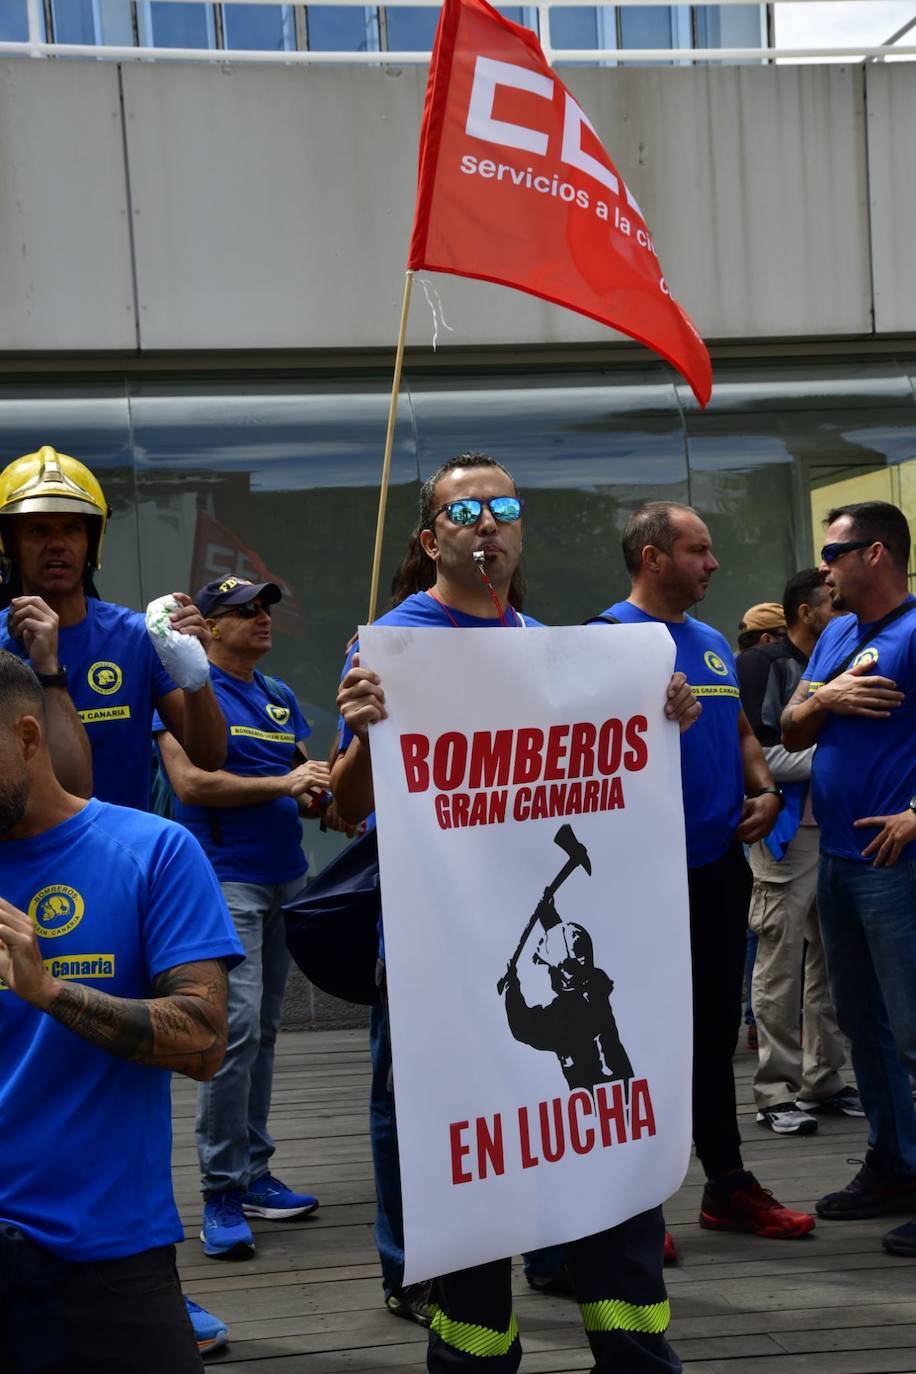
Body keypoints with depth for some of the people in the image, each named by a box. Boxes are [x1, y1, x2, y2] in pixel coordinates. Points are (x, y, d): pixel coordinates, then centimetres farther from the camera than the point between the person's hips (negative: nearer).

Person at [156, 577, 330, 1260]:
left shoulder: (279, 695, 17)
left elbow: (312, 774, 19)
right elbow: (190, 782, -15)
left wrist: (319, 793, -5)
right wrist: (282, 783, -16)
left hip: (287, 878, 7)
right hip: (226, 879, -7)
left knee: (265, 1029, 11)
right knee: (238, 1027, -14)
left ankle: (254, 1173, 19)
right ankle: (221, 1193, -8)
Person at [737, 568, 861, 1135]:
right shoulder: (762, 666, -6)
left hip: (838, 831, 6)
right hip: (785, 835, -6)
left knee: (832, 962, 10)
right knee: (781, 968, -2)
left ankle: (824, 1079, 19)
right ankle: (777, 1091, 3)